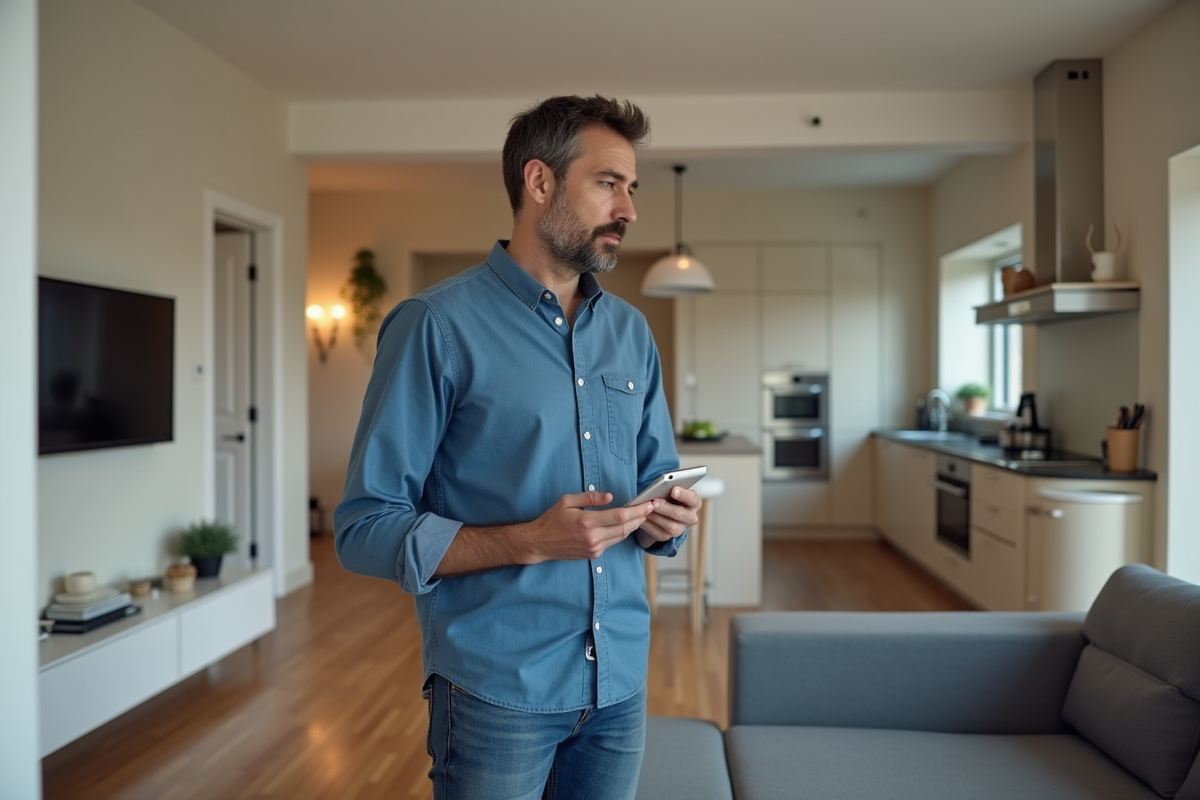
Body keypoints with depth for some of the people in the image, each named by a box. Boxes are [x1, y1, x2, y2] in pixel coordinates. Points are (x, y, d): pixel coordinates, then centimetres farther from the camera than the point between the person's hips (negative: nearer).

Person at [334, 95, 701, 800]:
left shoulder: (631, 332, 7)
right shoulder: (437, 327, -12)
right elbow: (365, 529, -14)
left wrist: (667, 519, -8)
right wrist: (530, 541, -25)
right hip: (498, 691, -5)